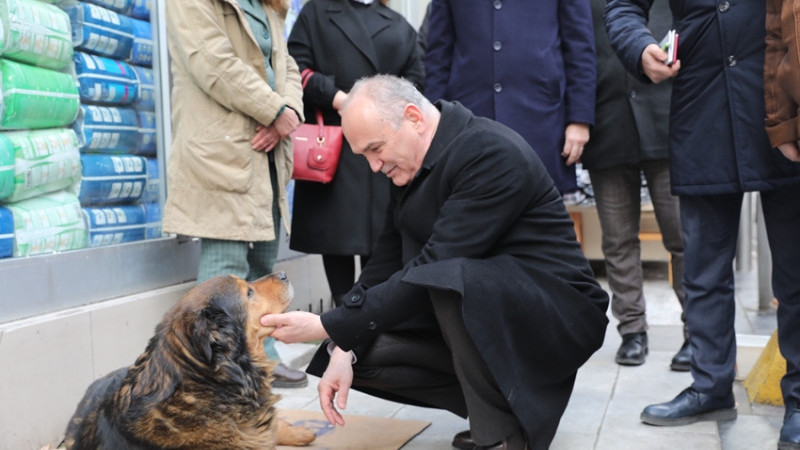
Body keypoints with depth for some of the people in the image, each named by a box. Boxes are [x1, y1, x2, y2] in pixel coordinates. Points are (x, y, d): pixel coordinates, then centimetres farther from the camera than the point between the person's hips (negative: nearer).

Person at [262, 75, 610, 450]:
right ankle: (507, 398, 7)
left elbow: (431, 268, -29)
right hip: (473, 309, 9)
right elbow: (386, 262, 2)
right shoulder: (409, 166, 3)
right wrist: (342, 348, -9)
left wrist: (328, 327, -27)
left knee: (450, 279, -36)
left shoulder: (493, 155, -24)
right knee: (364, 349, -3)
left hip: (557, 310, -8)